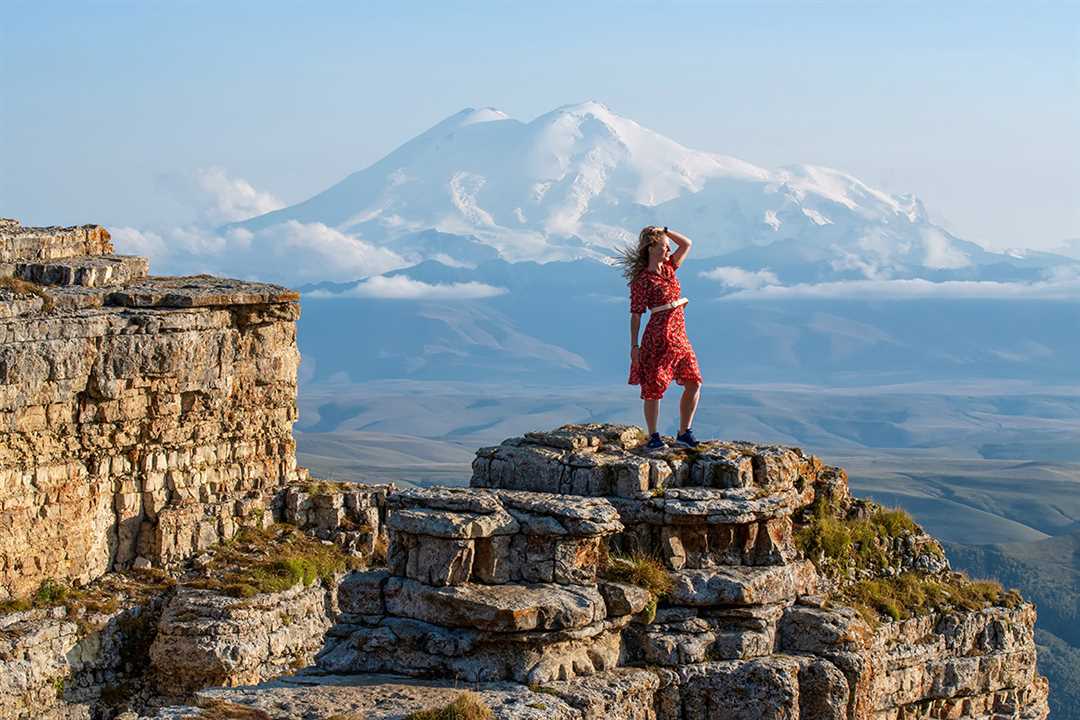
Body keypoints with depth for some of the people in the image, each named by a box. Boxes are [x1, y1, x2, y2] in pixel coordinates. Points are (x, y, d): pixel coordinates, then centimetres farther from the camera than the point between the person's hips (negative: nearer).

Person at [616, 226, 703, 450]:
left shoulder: (668, 267, 11)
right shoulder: (642, 280, -9)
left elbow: (686, 244, 17)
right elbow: (636, 314, -9)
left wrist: (664, 230, 7)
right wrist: (634, 346, -12)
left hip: (679, 336, 7)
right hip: (658, 336, -7)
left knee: (694, 383, 2)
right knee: (654, 388, 1)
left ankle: (684, 433, 11)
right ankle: (653, 437, 10)